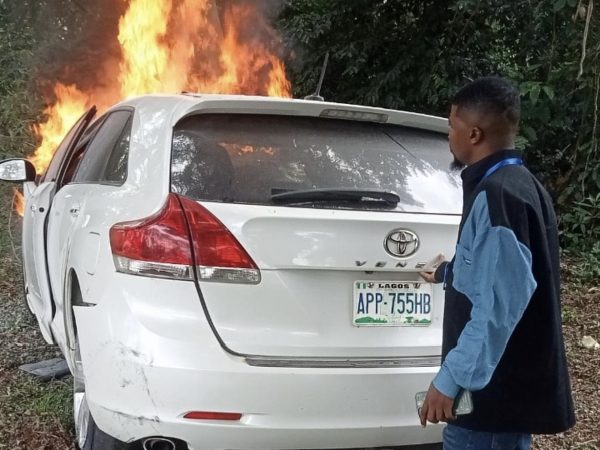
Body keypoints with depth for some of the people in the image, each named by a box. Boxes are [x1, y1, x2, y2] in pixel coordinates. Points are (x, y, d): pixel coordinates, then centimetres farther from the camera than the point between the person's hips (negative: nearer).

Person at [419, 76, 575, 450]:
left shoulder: (497, 195, -22)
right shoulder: (517, 183, 12)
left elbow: (500, 306, -28)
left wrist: (451, 378, -25)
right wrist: (450, 273, 43)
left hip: (496, 387, -10)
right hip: (511, 382, 10)